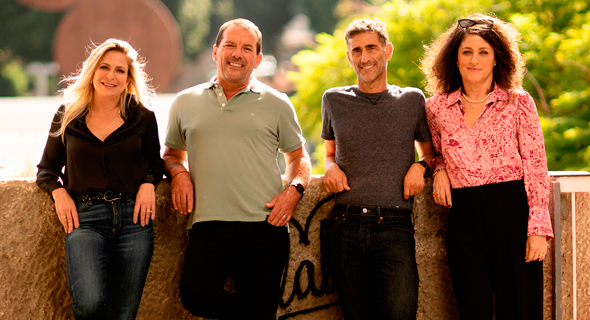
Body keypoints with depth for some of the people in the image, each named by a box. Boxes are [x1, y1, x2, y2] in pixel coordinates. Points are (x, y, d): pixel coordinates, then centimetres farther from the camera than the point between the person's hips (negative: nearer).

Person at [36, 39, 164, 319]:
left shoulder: (142, 117, 9)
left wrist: (148, 183, 0)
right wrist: (58, 191, -3)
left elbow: (155, 162, 22)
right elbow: (46, 169, 17)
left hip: (133, 215, 1)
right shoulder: (67, 117, 9)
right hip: (85, 218, -1)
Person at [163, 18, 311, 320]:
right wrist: (178, 172, 4)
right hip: (209, 225, 0)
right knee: (196, 295, -21)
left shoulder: (276, 104, 11)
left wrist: (294, 189, -1)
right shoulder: (186, 103, 14)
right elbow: (172, 152, 27)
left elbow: (298, 156, 19)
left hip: (265, 226, 0)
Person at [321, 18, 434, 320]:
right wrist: (331, 168, 6)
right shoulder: (334, 100, 14)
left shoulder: (412, 100, 11)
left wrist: (420, 166, 1)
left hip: (393, 226, -2)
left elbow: (429, 151, 23)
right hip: (345, 226, 2)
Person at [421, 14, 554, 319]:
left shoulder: (518, 102, 2)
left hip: (512, 212, -2)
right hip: (464, 219, 2)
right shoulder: (438, 107, 9)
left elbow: (536, 166, -2)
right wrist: (439, 169, 4)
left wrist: (538, 228, -10)